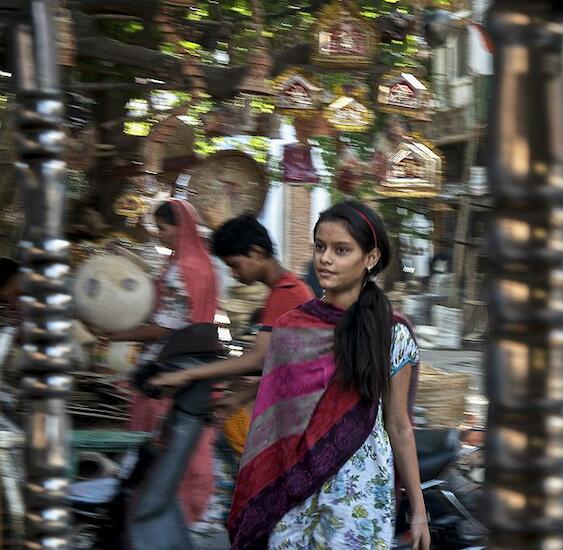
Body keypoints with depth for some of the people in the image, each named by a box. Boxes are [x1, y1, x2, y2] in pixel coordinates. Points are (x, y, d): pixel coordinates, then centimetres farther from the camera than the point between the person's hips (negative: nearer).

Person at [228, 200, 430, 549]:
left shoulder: (392, 336, -4)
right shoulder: (289, 329, 1)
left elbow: (398, 427, 1)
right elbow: (270, 424, 6)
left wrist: (418, 509, 1)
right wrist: (256, 501, 4)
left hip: (360, 497, -2)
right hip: (292, 495, 2)